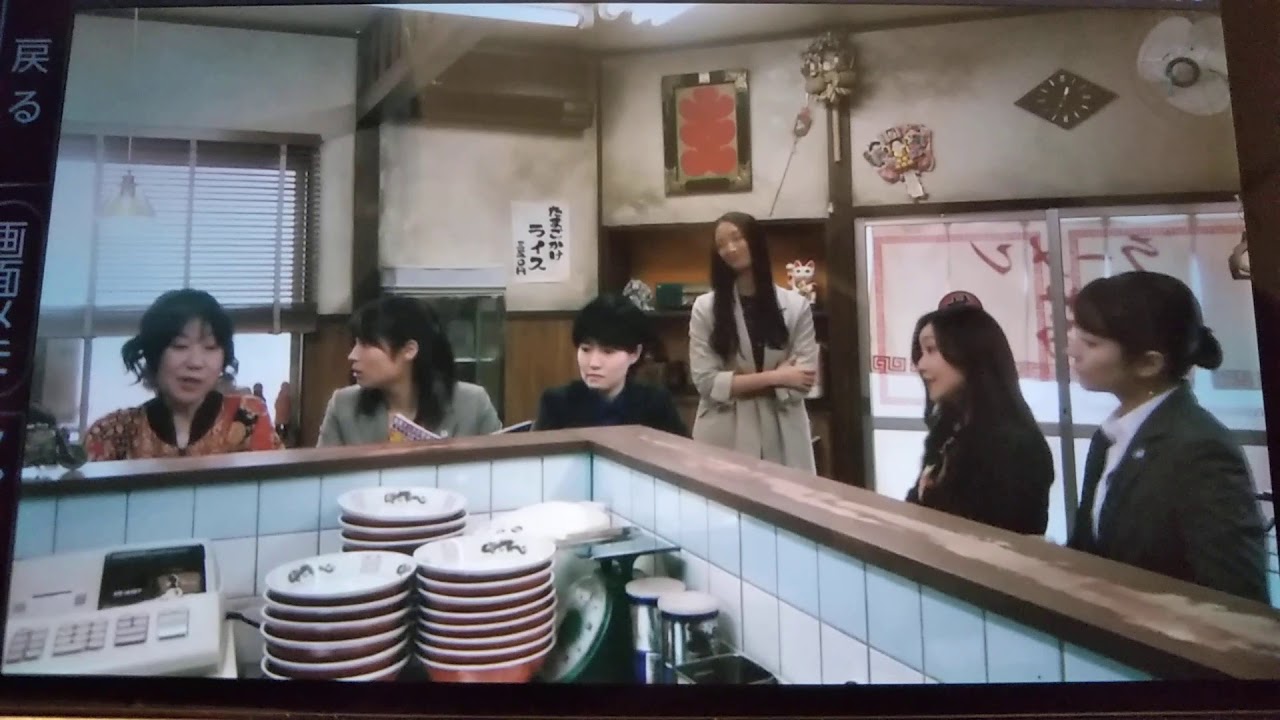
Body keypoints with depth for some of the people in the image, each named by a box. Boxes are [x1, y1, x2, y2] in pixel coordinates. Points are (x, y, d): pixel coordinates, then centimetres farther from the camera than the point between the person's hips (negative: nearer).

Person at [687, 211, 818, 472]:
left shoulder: (796, 305, 2)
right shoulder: (705, 308, 0)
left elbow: (804, 380, -5)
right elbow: (706, 382, -8)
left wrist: (739, 384, -10)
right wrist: (774, 377, -10)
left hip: (782, 434, 1)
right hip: (724, 435, -1)